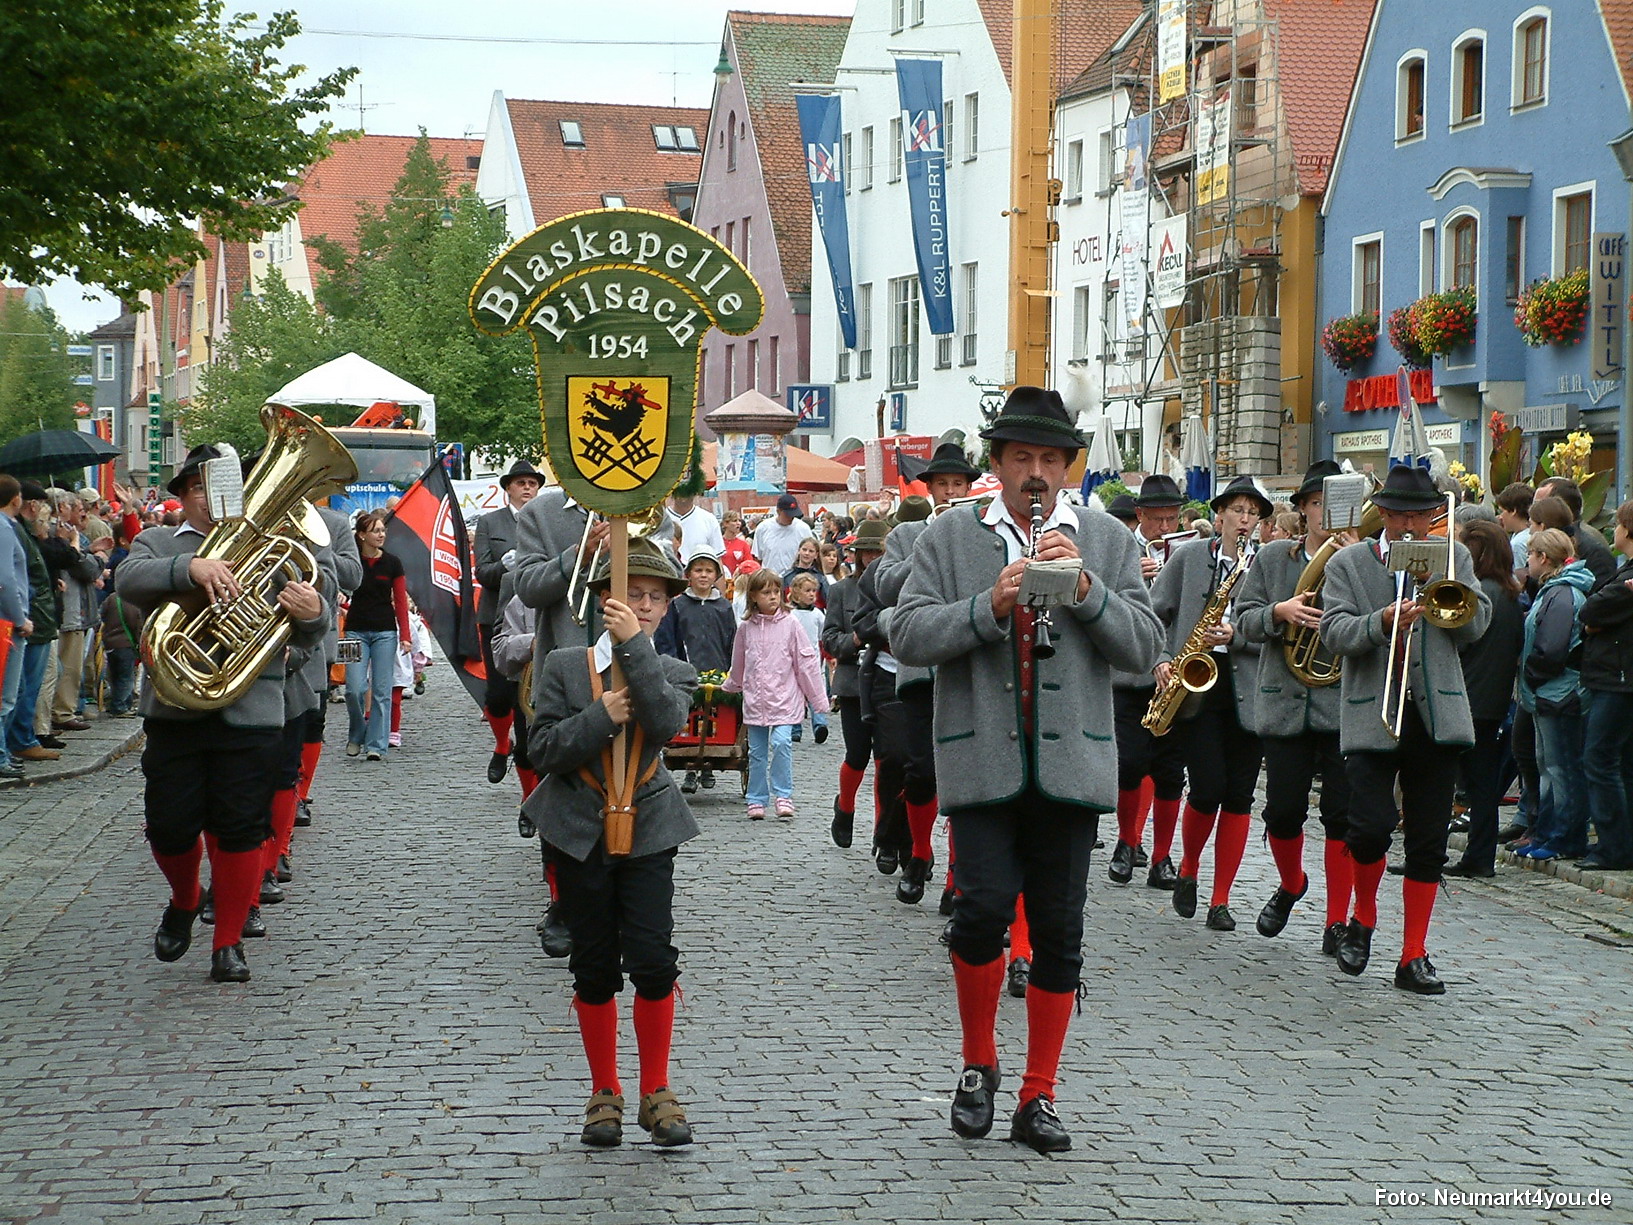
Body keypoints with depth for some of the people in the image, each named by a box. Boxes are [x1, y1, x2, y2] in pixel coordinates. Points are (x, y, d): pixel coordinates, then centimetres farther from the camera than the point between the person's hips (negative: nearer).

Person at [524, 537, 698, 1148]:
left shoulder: (673, 672, 3)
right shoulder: (563, 666, 0)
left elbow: (666, 723, -19)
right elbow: (543, 749, -6)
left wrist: (633, 645, -22)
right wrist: (601, 715, -19)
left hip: (648, 830, 0)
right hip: (579, 834, 0)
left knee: (653, 960, -8)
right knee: (595, 968, 6)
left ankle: (656, 1092, 7)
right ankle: (604, 1092, 19)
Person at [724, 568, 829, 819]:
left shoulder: (790, 625, -2)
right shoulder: (746, 628, 7)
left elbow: (806, 662, 0)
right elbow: (738, 666, 23)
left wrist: (818, 698, 0)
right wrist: (730, 688, 33)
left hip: (784, 699, -3)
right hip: (755, 701, 3)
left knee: (781, 743, -18)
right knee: (757, 751, 7)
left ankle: (783, 797, -8)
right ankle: (757, 800, 17)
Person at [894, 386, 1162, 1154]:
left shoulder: (1108, 541, 10)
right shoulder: (950, 537, 6)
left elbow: (1143, 647, 3)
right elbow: (909, 637, -3)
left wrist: (1085, 590, -12)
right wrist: (989, 606, -16)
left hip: (1070, 764, 2)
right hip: (982, 763, -2)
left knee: (1059, 933, 4)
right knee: (983, 907, -14)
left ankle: (1038, 1097, 16)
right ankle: (978, 1063, 10)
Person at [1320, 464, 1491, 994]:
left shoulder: (1453, 558, 13)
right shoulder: (1348, 564, 6)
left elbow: (1475, 625, 3)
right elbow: (1335, 632, -6)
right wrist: (1384, 621, -23)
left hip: (1437, 715, 2)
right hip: (1371, 716, -2)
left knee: (1428, 844, 4)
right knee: (1372, 825, -14)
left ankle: (1413, 956, 12)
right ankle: (1363, 917, 15)